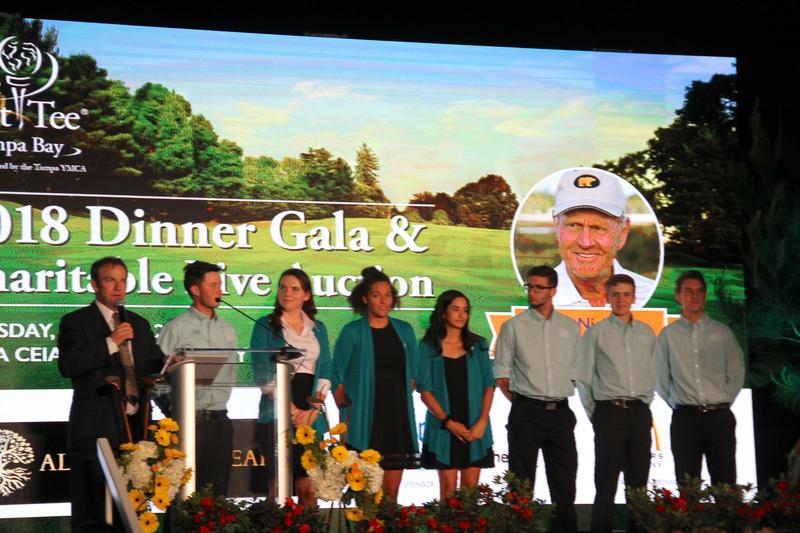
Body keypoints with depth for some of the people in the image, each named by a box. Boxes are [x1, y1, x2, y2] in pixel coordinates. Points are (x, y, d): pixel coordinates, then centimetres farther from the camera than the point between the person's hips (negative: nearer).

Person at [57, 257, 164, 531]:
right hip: (98, 429, -5)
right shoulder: (75, 322, 2)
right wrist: (111, 343, -15)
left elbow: (154, 365, 19)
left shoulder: (139, 324, 20)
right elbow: (68, 366, -11)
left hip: (135, 426, 5)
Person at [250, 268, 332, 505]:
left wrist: (313, 410, -4)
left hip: (311, 414, 3)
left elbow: (325, 372, 12)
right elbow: (262, 372, -3)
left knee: (309, 488, -2)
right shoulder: (265, 326, 6)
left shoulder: (318, 329, 16)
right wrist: (292, 409, -10)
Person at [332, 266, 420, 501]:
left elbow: (413, 374, 19)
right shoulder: (352, 332, -1)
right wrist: (346, 413, -3)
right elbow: (337, 378, 0)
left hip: (397, 418, 4)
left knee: (392, 491, 3)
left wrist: (404, 399, 10)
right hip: (365, 420, -4)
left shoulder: (404, 331, 11)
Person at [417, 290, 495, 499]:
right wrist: (448, 422, -10)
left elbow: (489, 385, 6)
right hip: (443, 426, -2)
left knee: (471, 488, 0)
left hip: (475, 428, 2)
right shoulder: (428, 347, 3)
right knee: (448, 488, -3)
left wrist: (482, 421, -6)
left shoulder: (478, 345, 10)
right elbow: (425, 390, -1)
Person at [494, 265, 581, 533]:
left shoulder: (570, 327, 9)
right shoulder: (513, 327, 0)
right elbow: (501, 374, 3)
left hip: (560, 412, 3)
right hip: (526, 412, -3)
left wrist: (560, 398, 10)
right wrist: (518, 401, -1)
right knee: (522, 481, -1)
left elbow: (574, 370, 17)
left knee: (564, 480, 6)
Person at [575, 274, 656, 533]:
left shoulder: (647, 333, 11)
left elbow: (651, 375, 17)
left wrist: (646, 405, 11)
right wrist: (594, 414, 2)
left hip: (640, 412, 4)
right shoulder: (596, 333, 1)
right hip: (609, 412, -3)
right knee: (606, 482, -3)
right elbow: (583, 378, 2)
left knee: (639, 481, 6)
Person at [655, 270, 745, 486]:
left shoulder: (722, 332, 8)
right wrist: (676, 404, 4)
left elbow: (736, 372, 9)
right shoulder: (668, 335, 7)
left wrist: (724, 401, 2)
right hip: (685, 417, 0)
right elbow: (661, 378, 9)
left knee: (725, 484, -1)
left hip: (720, 416, 0)